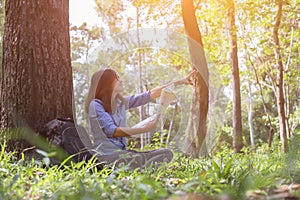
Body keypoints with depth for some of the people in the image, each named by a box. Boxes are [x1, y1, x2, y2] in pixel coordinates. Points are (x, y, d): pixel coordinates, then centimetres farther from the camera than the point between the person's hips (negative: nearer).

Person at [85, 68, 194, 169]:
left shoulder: (121, 102, 17)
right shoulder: (95, 105, -5)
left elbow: (151, 94, 18)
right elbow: (112, 131, -16)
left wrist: (180, 82, 18)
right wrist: (145, 129, -22)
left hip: (121, 151, 8)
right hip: (105, 153, -8)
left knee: (166, 153, -10)